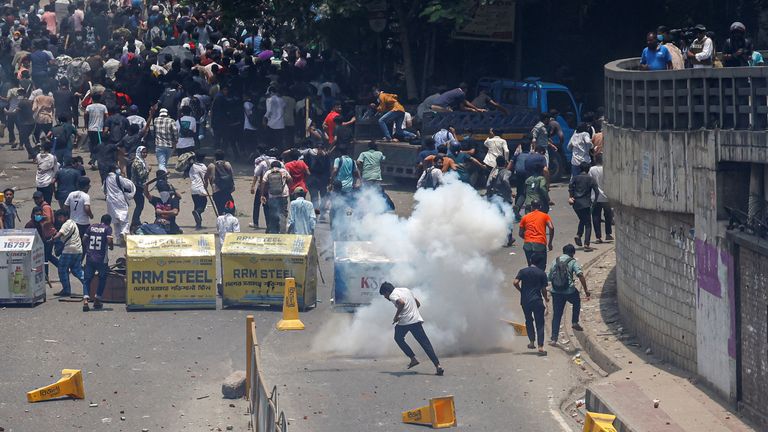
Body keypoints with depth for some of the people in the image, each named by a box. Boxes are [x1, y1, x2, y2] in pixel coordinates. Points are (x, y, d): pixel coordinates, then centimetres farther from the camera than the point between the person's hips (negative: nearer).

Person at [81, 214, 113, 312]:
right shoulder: (108, 228, -2)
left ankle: (85, 299, -17)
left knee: (87, 279, 4)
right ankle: (97, 300, 15)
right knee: (102, 278, 17)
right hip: (101, 259, -3)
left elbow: (84, 240, 8)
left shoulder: (91, 227, 9)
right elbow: (109, 241, -14)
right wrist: (111, 246, 7)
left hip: (89, 257, 3)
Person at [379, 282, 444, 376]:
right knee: (425, 343, 2)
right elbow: (418, 304, 25)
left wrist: (396, 316, -15)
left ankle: (413, 358, 15)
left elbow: (401, 303, -27)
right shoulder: (406, 290, 20)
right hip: (417, 320, 6)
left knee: (398, 338, 23)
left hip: (404, 322, -6)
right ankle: (438, 365, -10)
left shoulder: (393, 295, -5)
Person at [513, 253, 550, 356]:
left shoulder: (523, 271, 3)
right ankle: (540, 347, -9)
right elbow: (543, 289, 0)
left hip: (525, 301, 2)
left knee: (529, 321, 24)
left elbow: (515, 282, -9)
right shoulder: (542, 273, -2)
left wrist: (521, 291, 9)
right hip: (537, 301, -2)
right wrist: (546, 298, 20)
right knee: (540, 323, 0)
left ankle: (531, 341, 25)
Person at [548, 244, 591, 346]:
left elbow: (549, 277, 14)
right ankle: (575, 322, 24)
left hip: (556, 292, 3)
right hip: (569, 291, -3)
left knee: (556, 315, 8)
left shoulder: (555, 262, 10)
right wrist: (586, 290, -13)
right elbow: (580, 275, -15)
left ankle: (553, 338, 3)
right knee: (577, 302, 32)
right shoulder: (573, 262, -2)